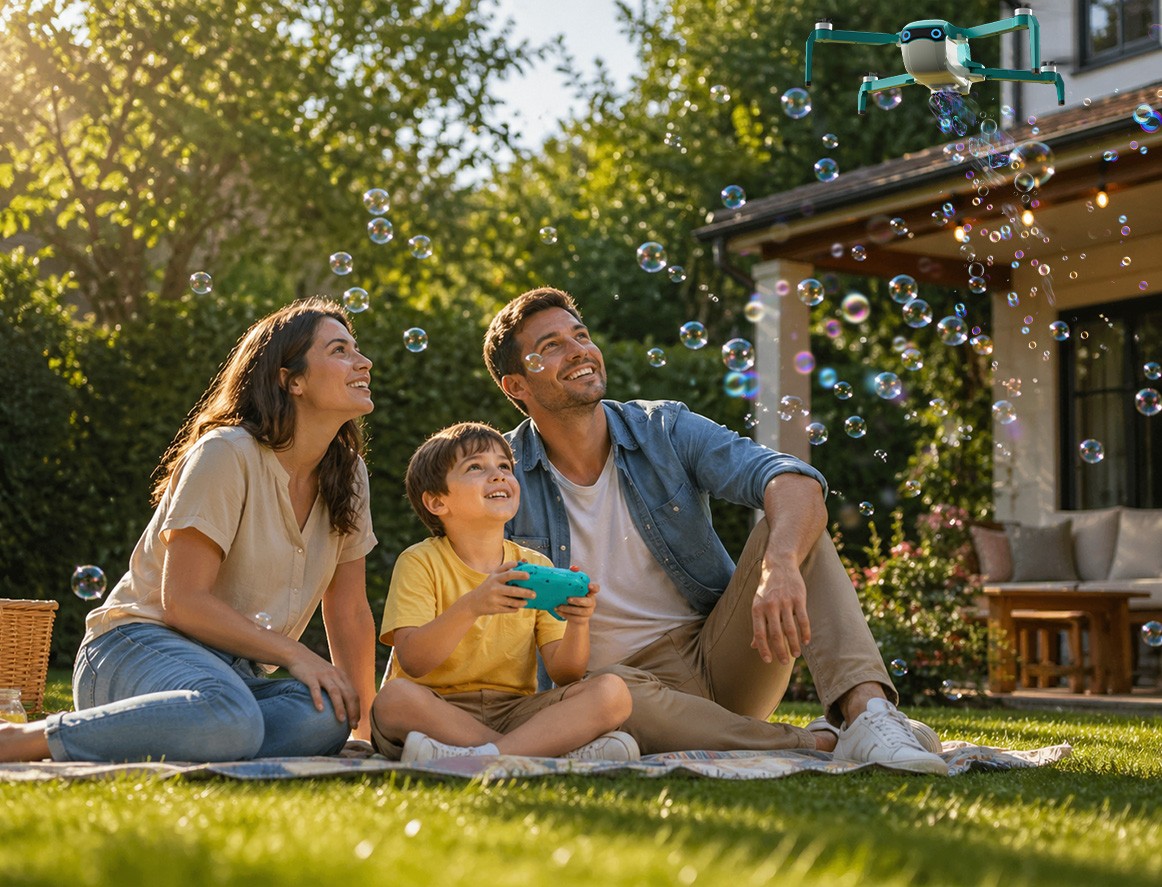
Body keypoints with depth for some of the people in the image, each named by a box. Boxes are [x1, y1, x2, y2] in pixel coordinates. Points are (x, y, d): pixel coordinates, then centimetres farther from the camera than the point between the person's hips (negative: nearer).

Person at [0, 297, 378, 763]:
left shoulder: (346, 472, 8)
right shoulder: (227, 454, -12)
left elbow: (350, 612, 12)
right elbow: (183, 601, -16)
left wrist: (365, 726, 5)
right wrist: (295, 655, -17)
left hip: (233, 669, 7)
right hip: (140, 642, -6)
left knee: (327, 718, -29)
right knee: (230, 718, -42)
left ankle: (121, 746, -20)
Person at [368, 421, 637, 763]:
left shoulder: (536, 566, 9)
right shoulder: (421, 562, -2)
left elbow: (564, 674, 3)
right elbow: (412, 662, -17)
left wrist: (578, 623, -19)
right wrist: (472, 606, -31)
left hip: (513, 713, 3)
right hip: (439, 713, -3)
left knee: (612, 691, -19)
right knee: (395, 697, -36)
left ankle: (478, 755, -32)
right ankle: (553, 751, -29)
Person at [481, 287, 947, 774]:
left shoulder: (666, 429, -1)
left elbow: (794, 479, -18)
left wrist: (781, 566, -41)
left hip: (724, 658, 2)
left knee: (788, 526, -18)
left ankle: (865, 708, -37)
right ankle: (822, 743, -29)